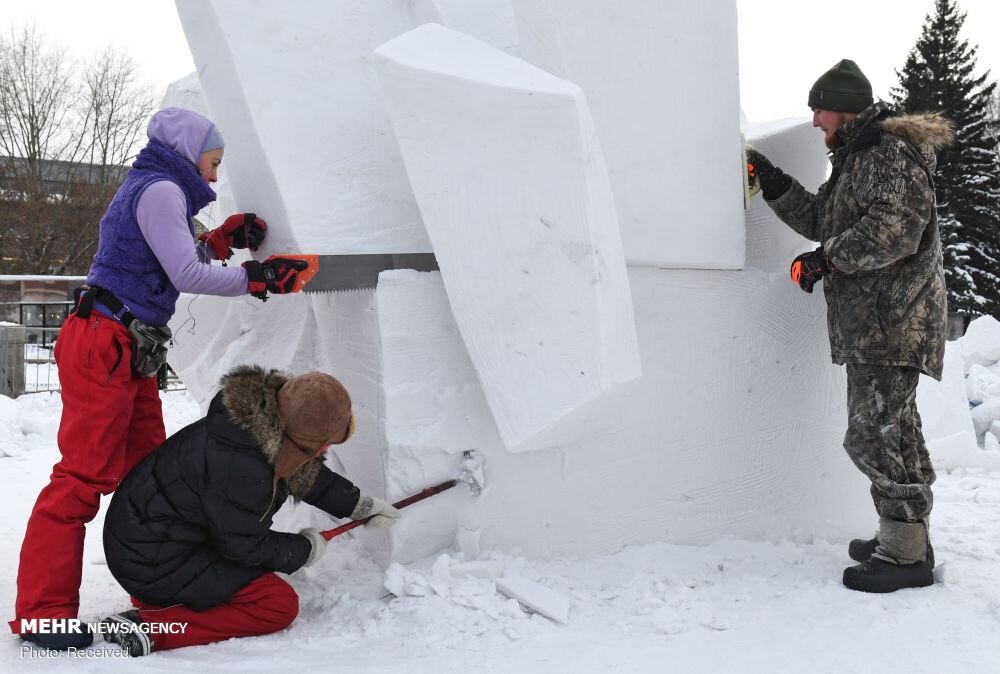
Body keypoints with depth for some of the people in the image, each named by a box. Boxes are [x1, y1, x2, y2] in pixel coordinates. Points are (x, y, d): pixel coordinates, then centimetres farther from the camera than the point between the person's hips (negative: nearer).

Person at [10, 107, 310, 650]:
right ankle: (41, 612, -4)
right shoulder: (159, 189, -10)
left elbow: (179, 261, 23)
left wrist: (226, 238, 12)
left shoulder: (157, 191, 21)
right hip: (102, 346, -10)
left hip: (128, 353, 10)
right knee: (86, 474, -10)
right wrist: (257, 279, -10)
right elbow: (186, 275, -17)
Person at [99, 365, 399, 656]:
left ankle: (156, 596, 14)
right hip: (154, 561, -9)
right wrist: (304, 548, -2)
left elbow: (309, 474, 13)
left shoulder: (266, 420, -7)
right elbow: (246, 547, -18)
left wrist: (358, 504, 17)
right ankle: (149, 628, -15)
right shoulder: (241, 468, -33)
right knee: (279, 605, -10)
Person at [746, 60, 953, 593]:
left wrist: (827, 259, -18)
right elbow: (820, 219, 23)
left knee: (873, 434, -11)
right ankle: (906, 537, 25)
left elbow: (895, 229, -23)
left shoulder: (892, 152, -12)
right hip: (870, 320, 11)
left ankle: (906, 553, -4)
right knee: (893, 428, 15)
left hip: (893, 318, -11)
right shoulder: (855, 159, 21)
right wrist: (773, 183, 15)